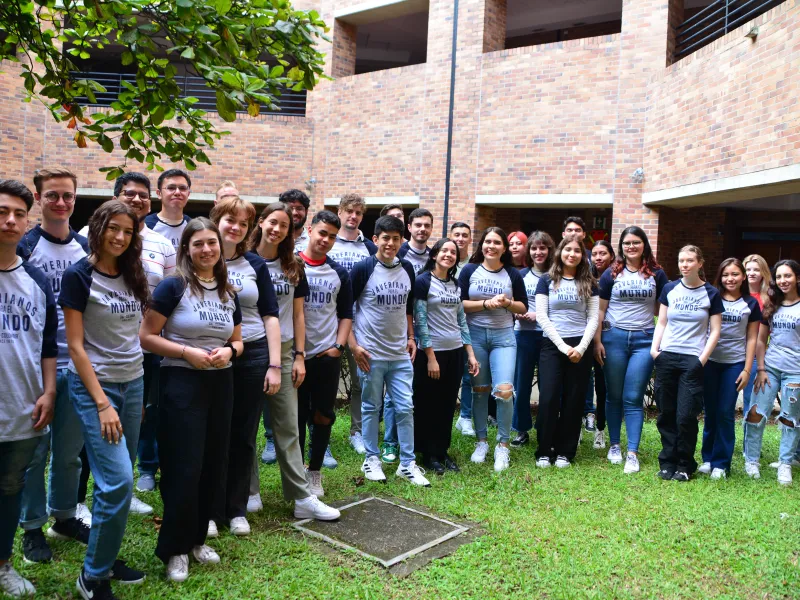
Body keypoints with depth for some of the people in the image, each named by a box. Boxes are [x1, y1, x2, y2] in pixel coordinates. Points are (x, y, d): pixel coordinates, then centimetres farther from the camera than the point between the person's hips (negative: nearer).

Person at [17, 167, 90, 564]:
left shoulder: (87, 248, 6)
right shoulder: (23, 247, -6)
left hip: (78, 364, 4)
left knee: (70, 449, 14)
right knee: (35, 451, 7)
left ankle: (64, 516, 31)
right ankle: (32, 527, 22)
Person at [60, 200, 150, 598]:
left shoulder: (131, 276, 8)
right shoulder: (78, 277, -10)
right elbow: (75, 346, -12)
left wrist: (139, 390, 13)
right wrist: (102, 404, -16)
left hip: (133, 383, 6)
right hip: (94, 385, -6)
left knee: (119, 479, 10)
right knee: (118, 482, -10)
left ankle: (106, 557, 26)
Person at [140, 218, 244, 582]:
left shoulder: (229, 293, 8)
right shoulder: (173, 287, -9)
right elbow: (146, 337, -11)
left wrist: (229, 351, -7)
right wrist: (187, 352, -20)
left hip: (220, 384, 6)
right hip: (182, 383, -6)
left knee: (214, 466, 11)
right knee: (184, 468, -2)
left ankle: (197, 538, 28)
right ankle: (175, 548, 16)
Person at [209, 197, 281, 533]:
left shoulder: (256, 264, 6)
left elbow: (270, 316, 5)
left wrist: (274, 365, -2)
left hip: (252, 357, 2)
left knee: (243, 437, 9)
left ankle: (237, 509, 23)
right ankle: (211, 510, 22)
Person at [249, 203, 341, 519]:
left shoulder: (294, 267, 8)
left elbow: (298, 314, 9)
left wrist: (300, 356, 3)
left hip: (284, 352, 2)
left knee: (289, 428, 4)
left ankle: (302, 497, 6)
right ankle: (249, 491, 20)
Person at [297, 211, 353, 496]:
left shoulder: (339, 273, 7)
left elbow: (346, 313, 12)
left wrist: (338, 346, 0)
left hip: (327, 355, 2)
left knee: (323, 416, 8)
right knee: (297, 416, 7)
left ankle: (314, 472, 23)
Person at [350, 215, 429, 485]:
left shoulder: (407, 269, 7)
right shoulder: (363, 269, -9)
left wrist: (411, 337, 14)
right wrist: (353, 345, -12)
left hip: (400, 353, 4)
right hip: (371, 353, -4)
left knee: (405, 408, 6)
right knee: (371, 407, 8)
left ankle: (407, 463, 17)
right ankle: (371, 460, 22)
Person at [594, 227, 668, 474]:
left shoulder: (657, 274, 5)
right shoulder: (611, 274, 4)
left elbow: (664, 310, 9)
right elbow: (600, 310, 5)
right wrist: (597, 341, -2)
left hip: (644, 340, 0)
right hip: (614, 338, 1)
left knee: (633, 398, -2)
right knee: (614, 396, 8)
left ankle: (632, 453, 1)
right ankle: (614, 445, 22)